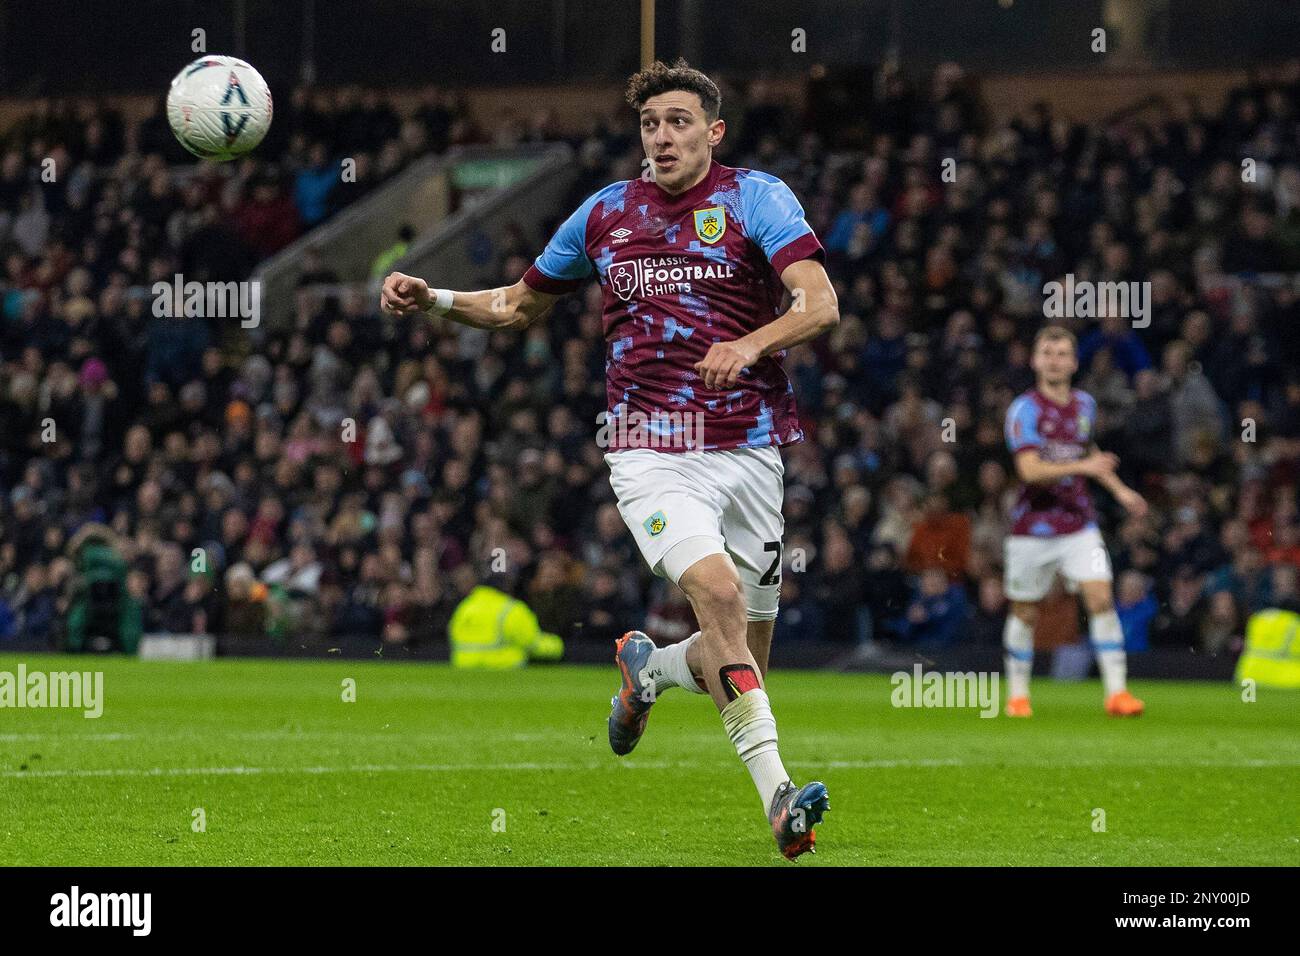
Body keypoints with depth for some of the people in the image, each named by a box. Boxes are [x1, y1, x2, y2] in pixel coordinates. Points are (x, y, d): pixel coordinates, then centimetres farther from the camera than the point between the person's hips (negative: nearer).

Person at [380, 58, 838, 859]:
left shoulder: (755, 198, 1)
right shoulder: (606, 213, 10)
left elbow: (821, 304, -12)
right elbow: (522, 306, 25)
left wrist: (750, 344, -30)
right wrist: (433, 300, 10)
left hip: (747, 447, 1)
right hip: (649, 451, 0)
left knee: (746, 656, 4)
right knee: (717, 593, -26)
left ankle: (649, 666, 38)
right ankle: (777, 792, -27)